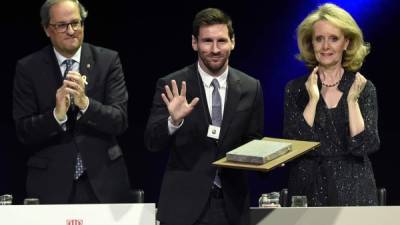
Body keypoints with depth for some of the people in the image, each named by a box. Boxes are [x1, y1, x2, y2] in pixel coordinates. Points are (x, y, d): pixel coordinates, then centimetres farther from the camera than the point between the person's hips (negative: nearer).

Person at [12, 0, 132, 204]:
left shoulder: (108, 61, 1)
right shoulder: (29, 68, -1)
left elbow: (120, 121, -7)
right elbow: (24, 132, -5)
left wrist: (85, 103, -24)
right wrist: (57, 114, -23)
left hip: (102, 180, 1)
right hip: (51, 184, -1)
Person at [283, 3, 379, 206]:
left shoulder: (364, 88, -1)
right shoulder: (295, 89, 1)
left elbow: (366, 146, -10)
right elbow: (293, 144, -9)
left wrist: (352, 100, -17)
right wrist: (313, 99, -15)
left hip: (352, 190, 0)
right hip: (308, 190, 0)